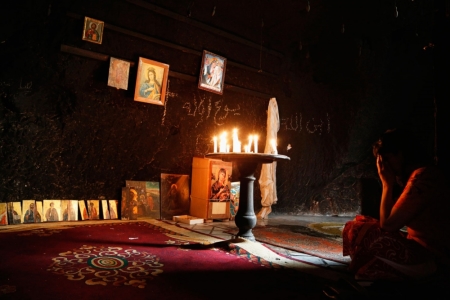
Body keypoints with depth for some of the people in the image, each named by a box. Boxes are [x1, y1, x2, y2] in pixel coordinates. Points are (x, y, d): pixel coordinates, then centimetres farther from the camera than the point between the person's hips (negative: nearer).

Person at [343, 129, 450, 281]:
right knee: (354, 226, 8)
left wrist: (387, 183, -12)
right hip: (421, 248, 10)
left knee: (358, 232, -19)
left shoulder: (422, 176, -21)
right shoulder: (422, 173, 10)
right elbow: (393, 220, 13)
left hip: (429, 258, -10)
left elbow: (388, 224, -20)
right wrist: (394, 182, 4)